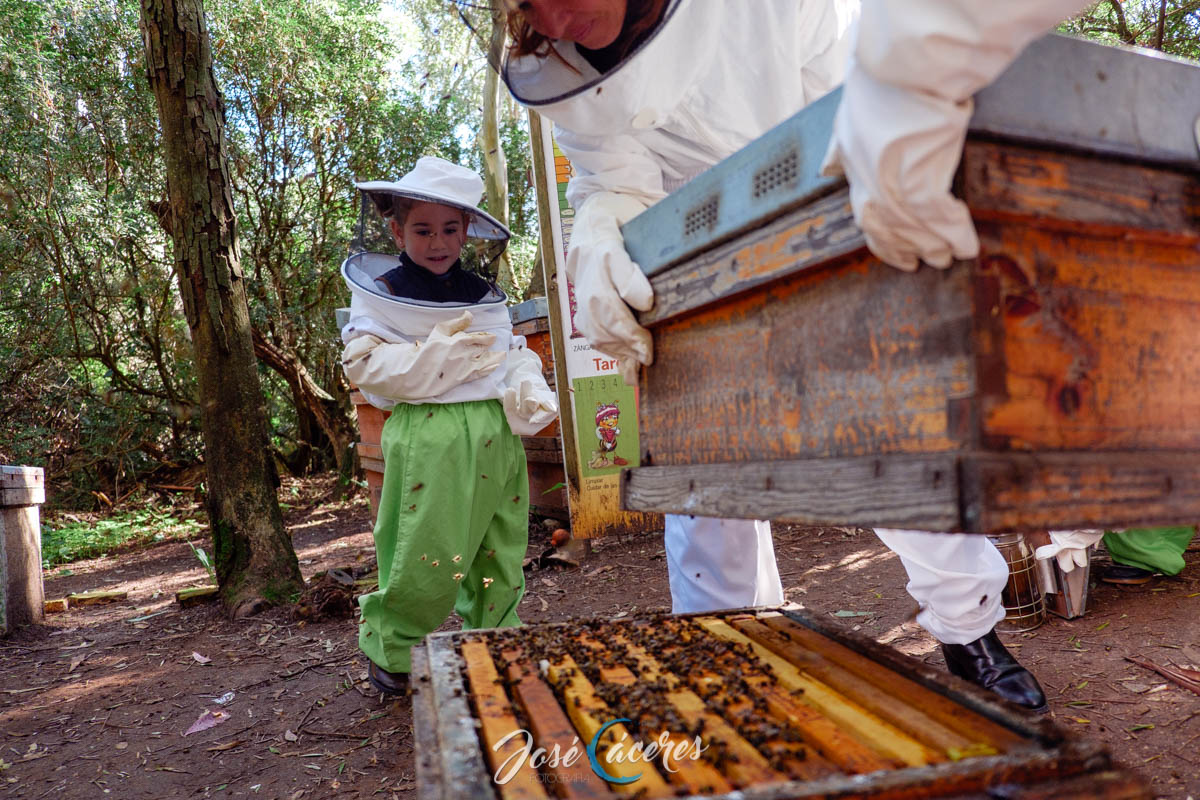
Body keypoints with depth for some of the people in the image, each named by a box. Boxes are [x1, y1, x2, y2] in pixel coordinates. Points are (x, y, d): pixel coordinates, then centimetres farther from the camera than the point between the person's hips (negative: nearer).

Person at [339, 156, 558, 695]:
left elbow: (516, 354, 19)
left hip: (496, 433, 6)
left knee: (500, 548, 11)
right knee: (428, 552, -5)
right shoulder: (381, 293, 1)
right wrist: (438, 356, -15)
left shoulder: (484, 295, 15)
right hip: (428, 435, -5)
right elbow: (363, 365, -8)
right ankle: (389, 649, 18)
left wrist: (530, 392, -3)